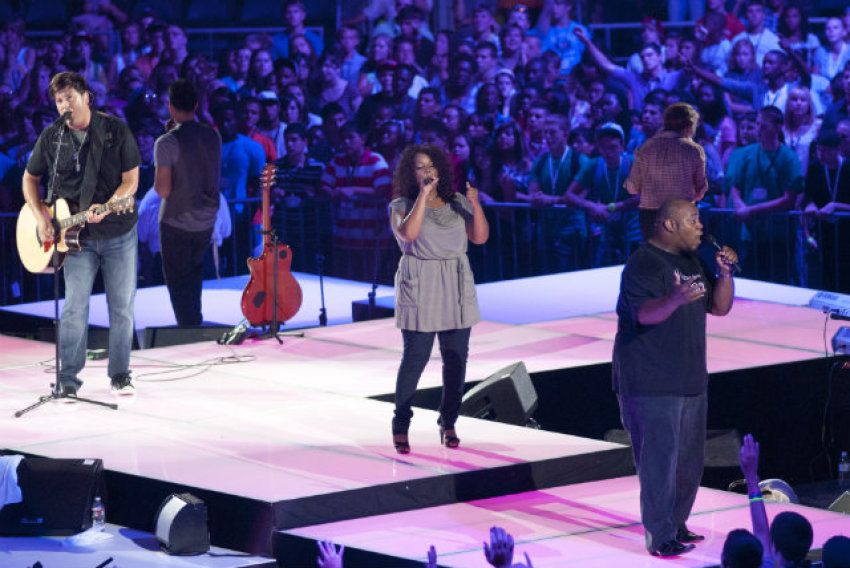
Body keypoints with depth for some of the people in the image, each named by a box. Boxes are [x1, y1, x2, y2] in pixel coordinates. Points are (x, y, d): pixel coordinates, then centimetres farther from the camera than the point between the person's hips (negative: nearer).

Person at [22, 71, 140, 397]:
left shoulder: (115, 131, -4)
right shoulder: (51, 137, 2)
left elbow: (131, 180, -5)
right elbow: (30, 178, 13)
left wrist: (106, 207, -22)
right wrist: (41, 218, -2)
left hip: (119, 232, 0)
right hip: (77, 236, 0)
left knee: (122, 306, 4)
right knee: (75, 306, -8)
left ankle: (120, 375, 16)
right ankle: (68, 379, -2)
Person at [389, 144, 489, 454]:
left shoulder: (457, 202, 11)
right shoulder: (403, 205, 1)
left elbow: (480, 237, 3)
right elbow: (409, 233, -20)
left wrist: (475, 205, -11)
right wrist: (423, 195, -19)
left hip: (457, 289, 4)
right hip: (419, 288, -4)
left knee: (456, 358, 3)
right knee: (415, 357, -7)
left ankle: (448, 422, 15)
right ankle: (401, 425, 3)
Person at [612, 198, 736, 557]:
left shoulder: (690, 262, 15)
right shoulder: (643, 265, -14)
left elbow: (719, 307, 15)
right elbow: (645, 314, -27)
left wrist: (725, 273, -2)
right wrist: (675, 299, -46)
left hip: (690, 379, 9)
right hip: (651, 386, -9)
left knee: (689, 462, 14)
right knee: (659, 461, -9)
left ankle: (676, 525, 27)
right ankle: (660, 538, -6)